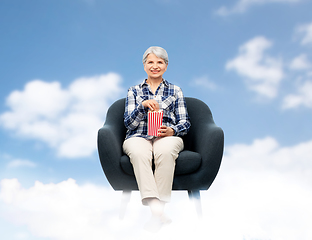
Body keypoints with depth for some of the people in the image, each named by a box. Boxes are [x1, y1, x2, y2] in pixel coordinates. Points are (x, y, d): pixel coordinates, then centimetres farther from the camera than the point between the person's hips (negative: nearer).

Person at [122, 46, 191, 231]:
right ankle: (156, 209, -44)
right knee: (139, 153, -37)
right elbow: (129, 123, 7)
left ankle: (158, 208, -36)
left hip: (167, 137, 0)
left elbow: (185, 123, 11)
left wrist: (171, 131, -12)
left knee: (165, 151, -37)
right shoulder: (134, 91, 19)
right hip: (139, 137, 1)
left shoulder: (175, 91, 19)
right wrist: (143, 105, -11)